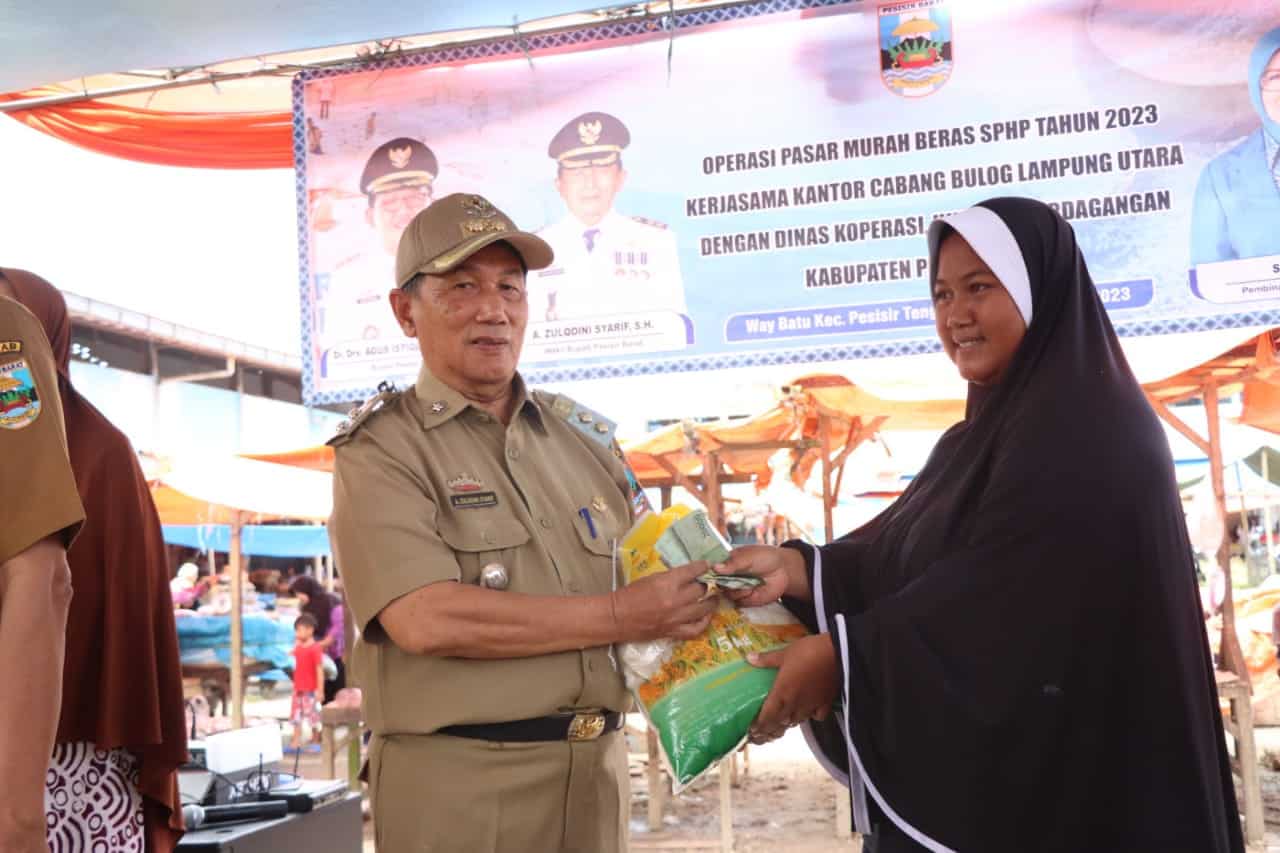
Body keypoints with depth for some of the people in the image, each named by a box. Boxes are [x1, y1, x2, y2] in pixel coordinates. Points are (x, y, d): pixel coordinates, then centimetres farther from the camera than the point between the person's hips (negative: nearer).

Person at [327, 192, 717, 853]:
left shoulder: (583, 436, 10)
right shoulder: (379, 451, -6)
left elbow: (654, 594, 13)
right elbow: (429, 620, -20)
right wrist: (621, 616, -16)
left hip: (595, 774, 5)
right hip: (455, 783, -5)